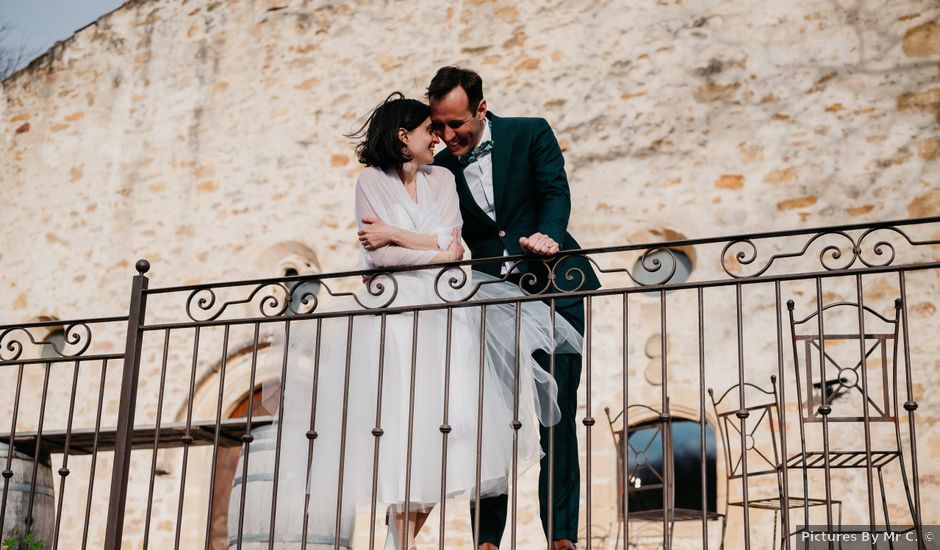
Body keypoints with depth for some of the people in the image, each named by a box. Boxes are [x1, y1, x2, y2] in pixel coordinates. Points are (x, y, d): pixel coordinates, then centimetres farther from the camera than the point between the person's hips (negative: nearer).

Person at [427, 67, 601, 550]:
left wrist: (547, 234, -32)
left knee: (557, 414, -4)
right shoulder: (442, 166, 10)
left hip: (552, 290, -3)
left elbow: (556, 193, -11)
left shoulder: (531, 134, 1)